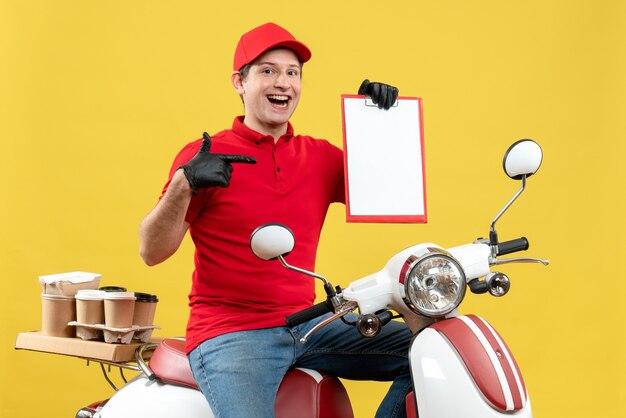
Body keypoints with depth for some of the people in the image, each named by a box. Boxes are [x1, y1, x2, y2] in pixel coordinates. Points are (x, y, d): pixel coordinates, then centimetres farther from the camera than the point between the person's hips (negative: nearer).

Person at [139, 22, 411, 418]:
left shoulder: (320, 156, 10)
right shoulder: (203, 155, -4)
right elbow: (152, 252, -8)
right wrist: (183, 185, -25)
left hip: (308, 324, 5)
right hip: (230, 334, -5)